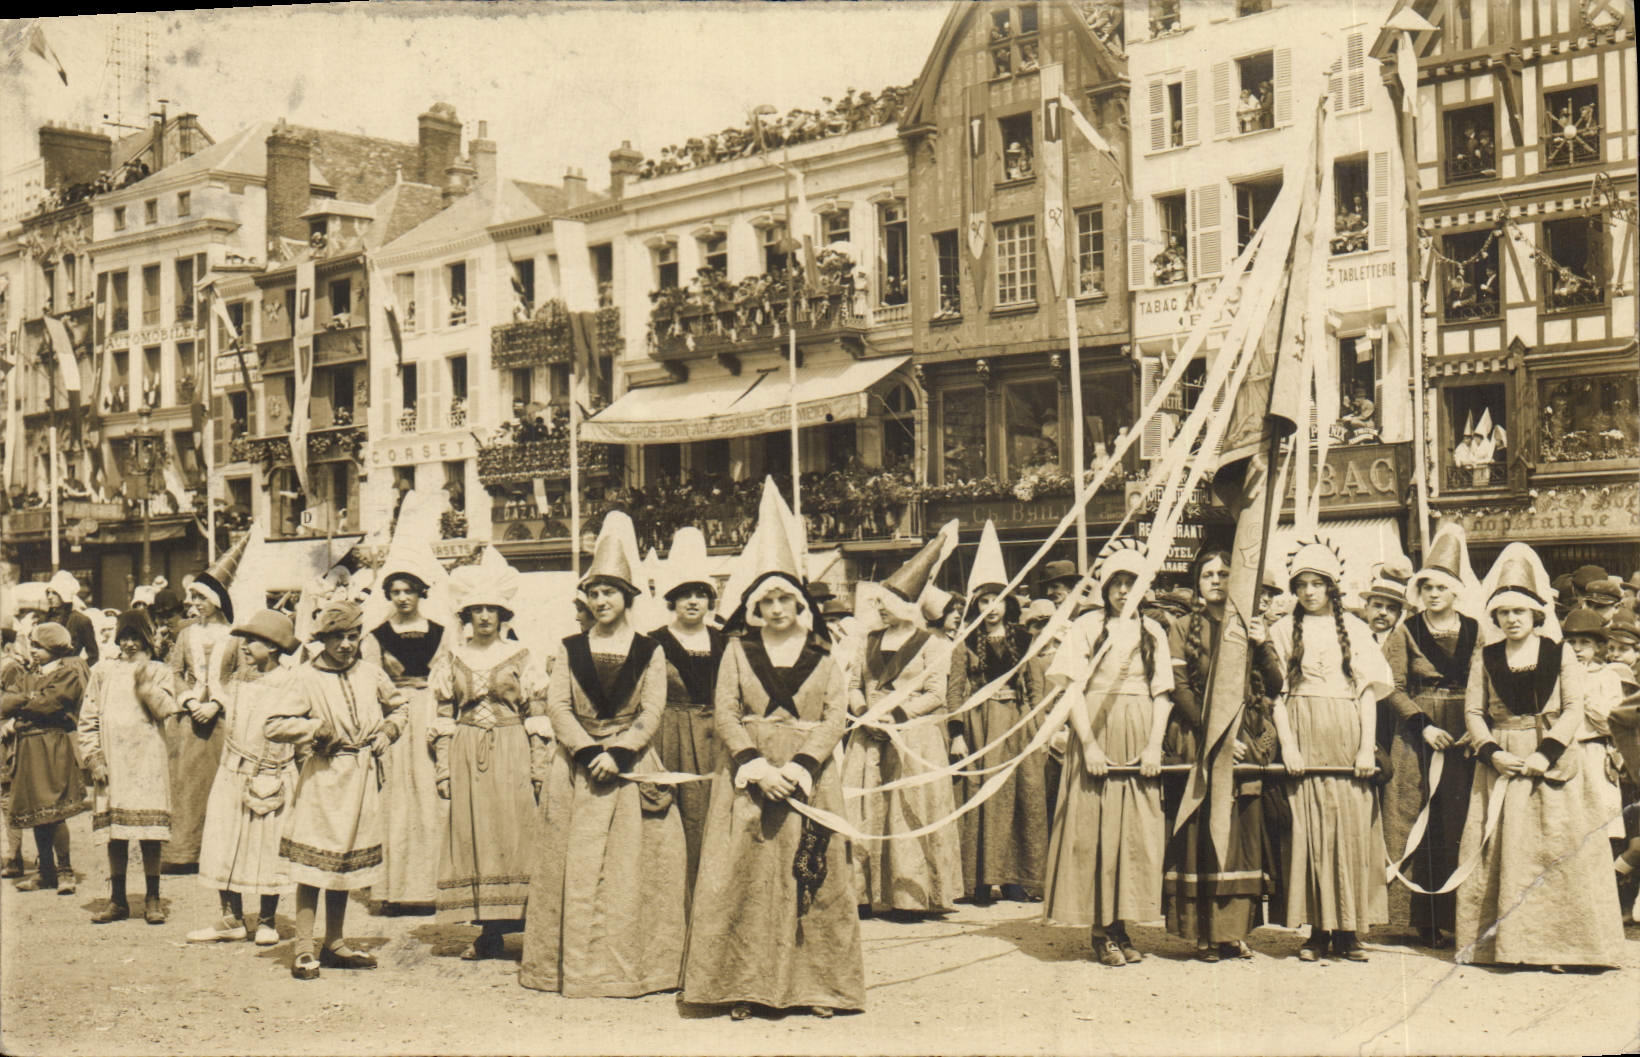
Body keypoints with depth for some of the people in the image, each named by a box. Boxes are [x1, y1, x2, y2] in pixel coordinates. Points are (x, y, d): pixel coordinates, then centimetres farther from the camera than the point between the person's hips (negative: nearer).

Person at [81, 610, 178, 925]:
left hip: (148, 761, -2)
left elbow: (166, 709, -7)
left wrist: (144, 681, -16)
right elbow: (88, 718, 10)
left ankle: (152, 899, 4)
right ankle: (117, 901, 12)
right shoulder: (103, 671, 11)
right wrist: (93, 757, 0)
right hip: (112, 763, 2)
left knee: (149, 832, -3)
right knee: (115, 834, 4)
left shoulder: (158, 671, 8)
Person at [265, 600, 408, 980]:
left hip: (363, 777, 5)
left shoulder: (371, 674, 6)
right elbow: (274, 725, -11)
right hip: (324, 776, -5)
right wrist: (317, 728, -15)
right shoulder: (309, 678, -7)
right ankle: (304, 951, 0)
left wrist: (387, 732, 6)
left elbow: (398, 707, 24)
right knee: (313, 864, -5)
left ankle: (334, 945, 22)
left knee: (347, 863, 12)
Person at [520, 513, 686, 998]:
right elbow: (557, 705, 0)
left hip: (632, 766, -1)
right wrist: (588, 751, -13)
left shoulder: (649, 652, 5)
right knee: (574, 864, -1)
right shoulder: (570, 649, 8)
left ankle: (630, 963, 1)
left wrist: (618, 752, -15)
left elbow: (652, 710, -3)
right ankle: (574, 964, 3)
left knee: (631, 864, -3)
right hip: (576, 766, 1)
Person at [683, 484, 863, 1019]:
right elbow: (725, 714, 1)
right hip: (747, 774, 0)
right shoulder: (738, 651, 8)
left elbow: (835, 717, 0)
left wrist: (798, 767, -14)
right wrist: (757, 766, -13)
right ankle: (743, 986, 0)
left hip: (809, 774, 0)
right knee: (743, 875, -5)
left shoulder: (821, 655, 7)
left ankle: (815, 985, 5)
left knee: (812, 875, -2)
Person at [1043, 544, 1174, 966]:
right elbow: (1073, 687, -5)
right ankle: (1101, 931, 2)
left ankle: (1121, 926, 9)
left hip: (1139, 738, 3)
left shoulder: (1153, 632, 10)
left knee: (1138, 831, 2)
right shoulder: (1087, 626, 1)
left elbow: (1162, 693, 7)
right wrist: (1088, 743, -14)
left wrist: (1155, 745, -6)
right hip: (1096, 730, -3)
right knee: (1095, 831, -4)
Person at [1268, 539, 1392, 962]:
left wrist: (1367, 747, -3)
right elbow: (1277, 692, 4)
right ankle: (1318, 930, 0)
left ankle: (1348, 930, 3)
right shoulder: (1283, 630, 9)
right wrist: (1287, 744, -7)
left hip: (1347, 736, 1)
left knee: (1352, 828, -3)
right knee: (1309, 828, -4)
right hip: (1305, 735, -1)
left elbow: (1368, 690, 7)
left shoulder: (1354, 628, 10)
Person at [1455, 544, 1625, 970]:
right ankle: (1501, 944, 1)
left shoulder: (1559, 654, 3)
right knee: (1500, 851, -2)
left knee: (1557, 850, -6)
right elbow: (1473, 712, 5)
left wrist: (1546, 754, -14)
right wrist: (1492, 753, -11)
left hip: (1551, 763, -1)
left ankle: (1554, 943, -3)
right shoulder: (1485, 658, 8)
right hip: (1501, 764, 1)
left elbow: (1573, 710, -1)